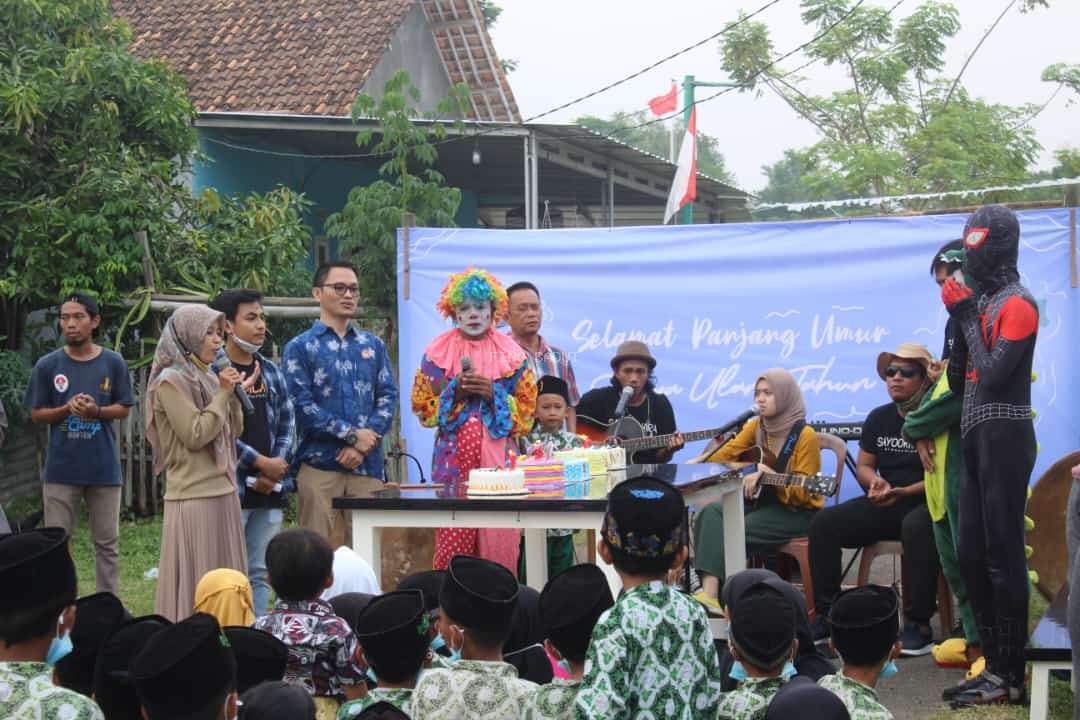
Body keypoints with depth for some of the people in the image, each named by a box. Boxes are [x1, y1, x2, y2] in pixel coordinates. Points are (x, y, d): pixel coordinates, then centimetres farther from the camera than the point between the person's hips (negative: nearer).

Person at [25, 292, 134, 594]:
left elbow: (124, 409, 5)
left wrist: (96, 411, -15)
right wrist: (67, 409, -14)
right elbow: (36, 414, 4)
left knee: (107, 544, 7)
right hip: (61, 468, 0)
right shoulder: (47, 365, 0)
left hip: (103, 467, 0)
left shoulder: (113, 363, 0)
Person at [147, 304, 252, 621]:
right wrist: (223, 394, -11)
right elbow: (195, 435, -16)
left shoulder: (207, 377, 15)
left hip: (222, 489, 8)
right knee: (195, 582, -6)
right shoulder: (170, 381, -9)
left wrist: (234, 394, 4)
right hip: (193, 494, -8)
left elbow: (234, 432, 16)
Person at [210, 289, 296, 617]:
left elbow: (287, 423, 13)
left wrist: (276, 469, -2)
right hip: (230, 488, -6)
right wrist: (260, 463, -12)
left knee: (260, 572, 10)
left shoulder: (271, 371, 14)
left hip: (270, 491, 6)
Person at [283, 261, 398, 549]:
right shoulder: (300, 348, 5)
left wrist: (364, 444, -8)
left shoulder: (373, 345, 16)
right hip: (320, 465, -3)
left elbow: (388, 397, 7)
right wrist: (353, 435, -11)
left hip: (368, 464, 3)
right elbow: (303, 406, -6)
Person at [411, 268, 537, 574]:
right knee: (452, 542, -5)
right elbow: (422, 406, 8)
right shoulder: (438, 352, 8)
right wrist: (455, 391, -8)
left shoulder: (512, 354, 8)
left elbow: (526, 410, 7)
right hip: (453, 455, 0)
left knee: (498, 543, -2)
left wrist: (494, 394, -9)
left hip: (498, 454, 0)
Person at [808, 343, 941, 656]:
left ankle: (919, 625, -33)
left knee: (916, 527, -41)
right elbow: (863, 465, 16)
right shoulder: (879, 418, 13)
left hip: (926, 502, -6)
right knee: (824, 523, -13)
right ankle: (826, 615, -8)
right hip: (886, 506, 6)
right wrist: (875, 481, -8)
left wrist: (904, 492, -22)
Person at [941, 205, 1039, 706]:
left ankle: (1011, 677, -5)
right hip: (976, 439, 9)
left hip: (1004, 438, -9)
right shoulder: (983, 302, 16)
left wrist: (966, 316, -10)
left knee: (1002, 555, -8)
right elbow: (958, 381, 15)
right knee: (971, 555, 11)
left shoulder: (1017, 305, -10)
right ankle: (995, 663, 18)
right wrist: (958, 318, 5)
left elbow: (994, 376, -19)